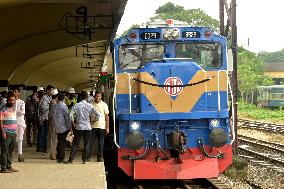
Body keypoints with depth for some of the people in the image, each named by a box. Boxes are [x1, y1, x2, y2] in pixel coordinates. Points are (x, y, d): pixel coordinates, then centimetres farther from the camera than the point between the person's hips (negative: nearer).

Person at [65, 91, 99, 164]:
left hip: (79, 127, 0)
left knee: (75, 144, 6)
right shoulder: (90, 106, -2)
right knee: (86, 144, 9)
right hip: (88, 127, 0)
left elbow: (71, 115, -11)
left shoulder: (76, 105, -3)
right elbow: (97, 115, -5)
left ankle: (71, 159, 4)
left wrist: (73, 123, 3)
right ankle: (84, 160, 10)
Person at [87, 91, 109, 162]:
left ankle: (100, 157, 11)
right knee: (91, 142, -2)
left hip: (102, 127, 0)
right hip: (93, 126, 0)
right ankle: (89, 156, 3)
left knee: (101, 143, 5)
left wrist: (107, 127, -2)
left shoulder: (104, 105, 4)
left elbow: (107, 116, 4)